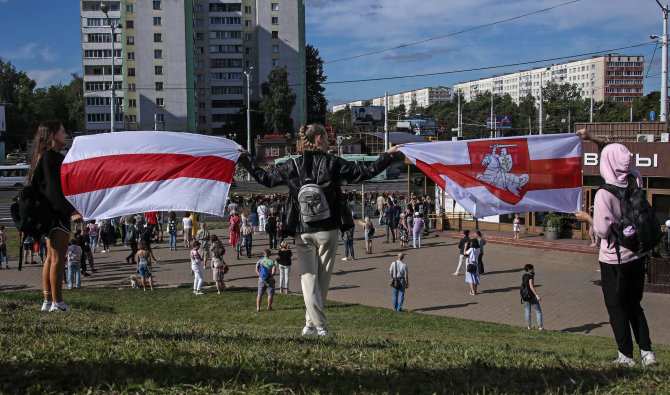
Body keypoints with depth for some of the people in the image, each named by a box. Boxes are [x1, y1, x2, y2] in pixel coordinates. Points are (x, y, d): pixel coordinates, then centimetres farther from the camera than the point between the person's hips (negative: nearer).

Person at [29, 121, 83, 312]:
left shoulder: (50, 157, 17)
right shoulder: (50, 157, -14)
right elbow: (53, 190, -22)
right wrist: (71, 211, -30)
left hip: (52, 213, 11)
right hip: (56, 213, -11)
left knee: (51, 257, 12)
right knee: (58, 258, -8)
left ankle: (48, 301, 17)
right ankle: (57, 302, -6)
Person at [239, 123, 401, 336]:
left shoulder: (292, 166, 2)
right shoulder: (333, 163, -3)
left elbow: (264, 177, 11)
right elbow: (363, 172, -1)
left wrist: (245, 159, 25)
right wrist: (388, 155, 9)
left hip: (302, 232, 1)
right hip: (327, 230, -1)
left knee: (308, 277, 4)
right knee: (323, 279, 11)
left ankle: (319, 326, -4)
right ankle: (311, 323, 15)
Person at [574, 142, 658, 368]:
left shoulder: (604, 194, -20)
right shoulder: (636, 185, -3)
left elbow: (603, 231, -19)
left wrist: (587, 218, 1)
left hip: (615, 258, -6)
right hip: (638, 254, 6)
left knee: (616, 307, 7)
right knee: (634, 305, 17)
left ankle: (626, 356, 11)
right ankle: (647, 351, 12)